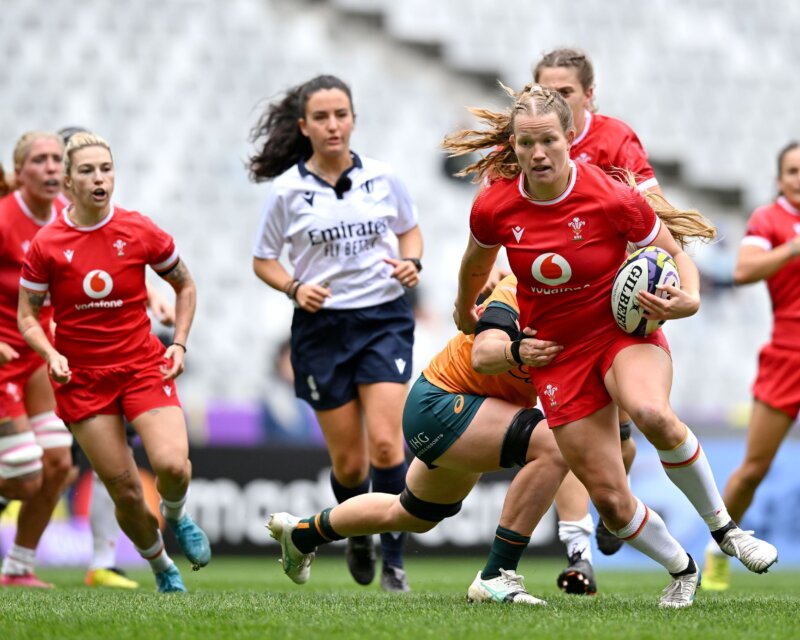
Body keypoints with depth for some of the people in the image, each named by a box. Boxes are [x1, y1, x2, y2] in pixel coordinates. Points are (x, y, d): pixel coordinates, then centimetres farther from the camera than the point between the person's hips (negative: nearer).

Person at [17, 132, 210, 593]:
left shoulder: (140, 231, -3)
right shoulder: (46, 245, -5)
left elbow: (185, 286, 12)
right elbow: (27, 316, 4)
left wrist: (179, 343, 0)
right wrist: (51, 354, -14)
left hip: (143, 365, 0)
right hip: (82, 377, 0)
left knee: (172, 464, -22)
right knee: (124, 490, -2)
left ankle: (176, 515, 13)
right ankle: (163, 568, 23)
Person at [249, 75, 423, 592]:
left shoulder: (382, 178, 0)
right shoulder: (288, 190, -4)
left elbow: (410, 229, 17)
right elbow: (264, 260, 6)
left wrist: (411, 263, -4)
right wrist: (295, 288, -12)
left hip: (385, 318, 0)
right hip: (322, 326, 0)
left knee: (386, 443, -17)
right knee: (349, 462, 3)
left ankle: (394, 560, -8)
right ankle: (358, 534, 35)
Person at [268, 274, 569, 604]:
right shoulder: (515, 289, -24)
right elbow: (482, 356, -39)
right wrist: (515, 353, -61)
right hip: (439, 404, -10)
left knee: (413, 516, 30)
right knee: (551, 447, -30)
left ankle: (302, 531, 54)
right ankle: (496, 577, -25)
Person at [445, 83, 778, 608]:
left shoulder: (613, 199, -18)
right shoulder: (493, 209, -10)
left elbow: (675, 254, -4)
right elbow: (476, 263, 14)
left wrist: (688, 300, -23)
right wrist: (465, 311, 30)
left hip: (624, 329, -3)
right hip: (558, 353, 3)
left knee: (652, 413, -38)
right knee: (609, 500, -3)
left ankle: (723, 526, -17)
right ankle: (681, 569, 26)